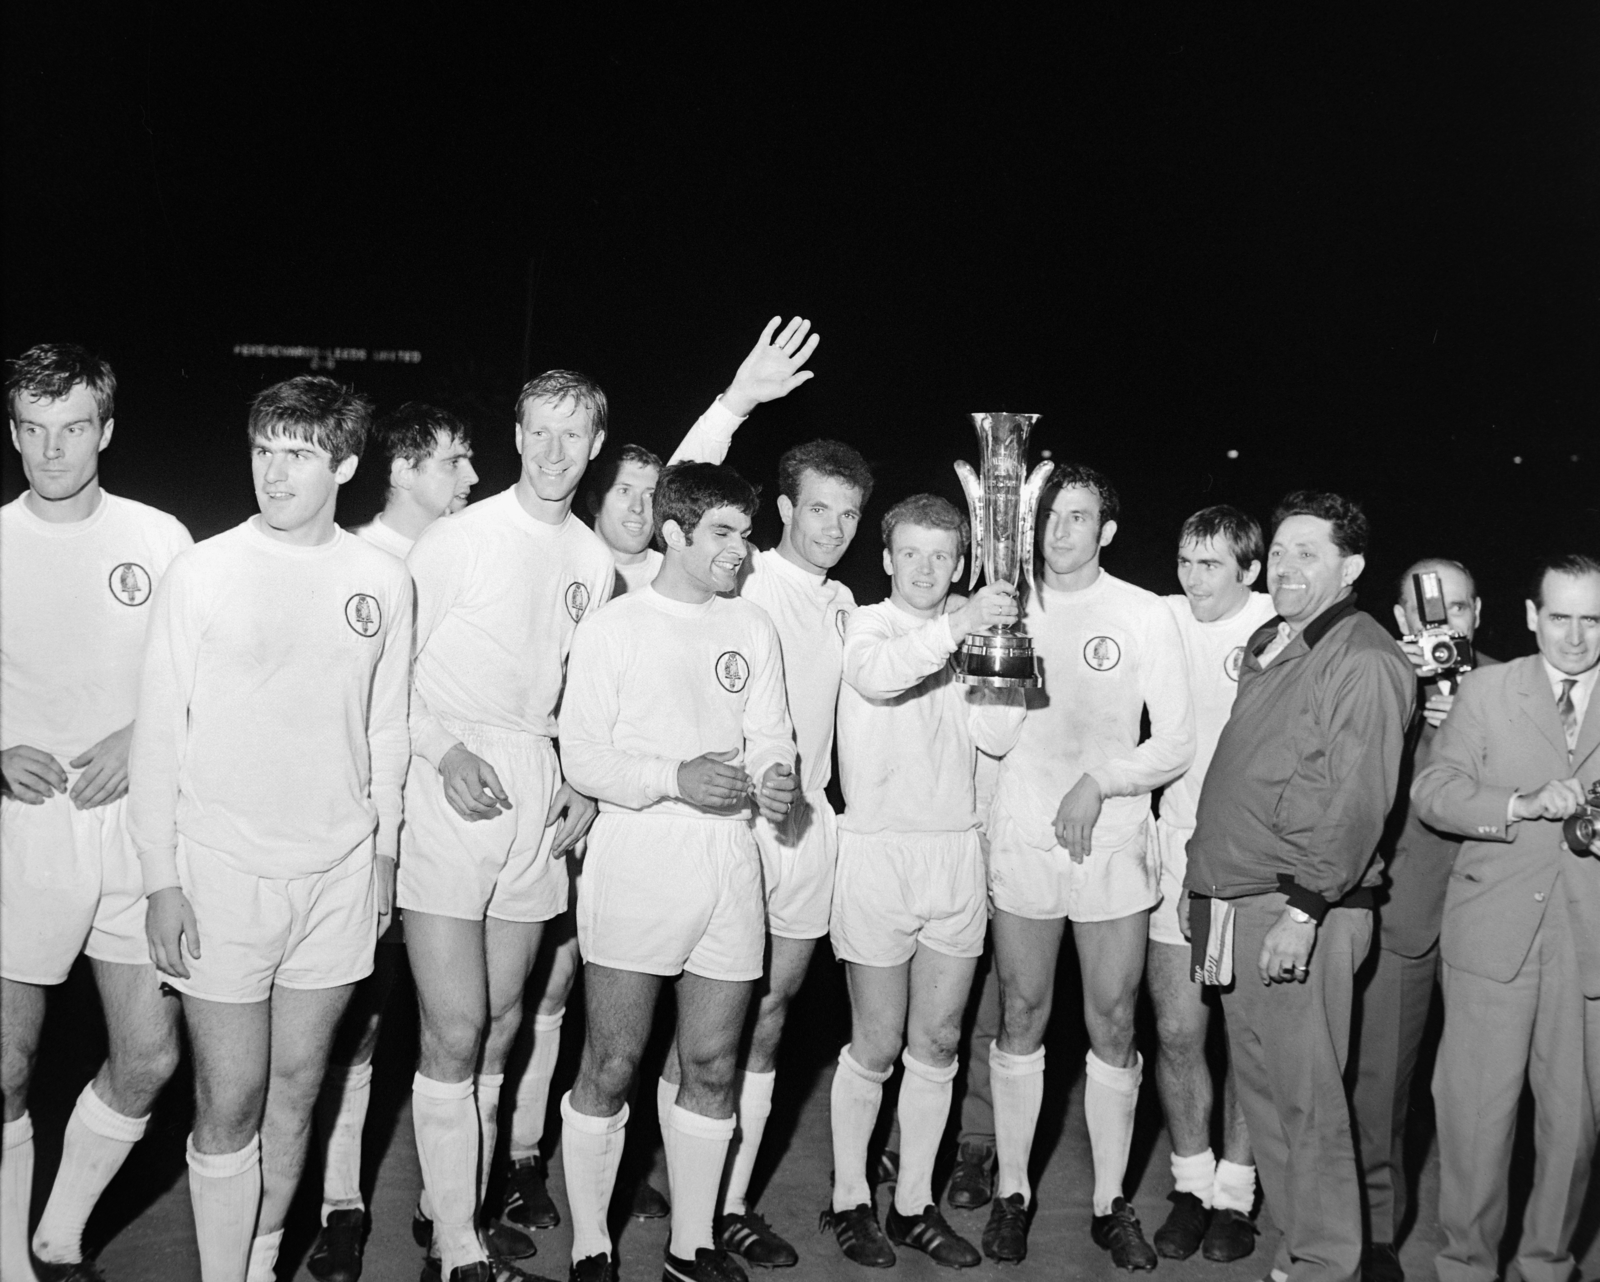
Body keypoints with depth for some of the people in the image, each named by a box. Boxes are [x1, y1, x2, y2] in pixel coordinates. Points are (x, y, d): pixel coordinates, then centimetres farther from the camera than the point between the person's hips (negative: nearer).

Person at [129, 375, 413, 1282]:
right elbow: (160, 730, -3)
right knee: (230, 1103, 0)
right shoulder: (202, 572, -5)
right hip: (222, 871, -2)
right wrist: (163, 877, -6)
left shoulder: (384, 580, 3)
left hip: (338, 875, 3)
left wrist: (384, 853, 12)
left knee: (295, 1093, 12)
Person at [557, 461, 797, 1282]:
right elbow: (582, 757, -5)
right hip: (638, 853, -4)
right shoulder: (613, 629, 0)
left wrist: (775, 779, -11)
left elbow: (771, 739, 11)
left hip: (729, 858, 4)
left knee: (711, 1068, 10)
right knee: (611, 1068, 1)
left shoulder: (752, 630, 12)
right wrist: (674, 778, -19)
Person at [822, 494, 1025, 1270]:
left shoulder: (964, 639, 13)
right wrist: (956, 627, -35)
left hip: (955, 850, 5)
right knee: (876, 1046, 2)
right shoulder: (864, 624, 0)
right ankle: (849, 1201, 19)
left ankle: (915, 1205, 21)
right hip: (877, 849, -5)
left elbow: (996, 736, 2)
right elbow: (875, 674, -25)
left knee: (937, 1043, 9)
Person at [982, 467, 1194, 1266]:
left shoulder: (1144, 615, 0)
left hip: (1113, 843, 0)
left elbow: (1177, 744, -2)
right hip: (1022, 841, 1)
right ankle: (1012, 1192, 22)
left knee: (1114, 1027, 5)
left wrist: (1099, 782, -12)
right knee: (1021, 1020, 8)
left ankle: (1110, 1202, 18)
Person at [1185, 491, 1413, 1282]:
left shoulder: (1364, 661, -10)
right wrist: (1206, 878, 15)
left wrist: (1304, 911, -19)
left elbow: (1356, 801, -16)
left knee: (1307, 1097, -1)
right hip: (1233, 901, 8)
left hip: (1301, 911, -8)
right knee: (1258, 1082, 13)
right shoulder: (1267, 646, 16)